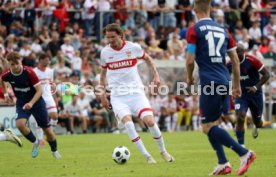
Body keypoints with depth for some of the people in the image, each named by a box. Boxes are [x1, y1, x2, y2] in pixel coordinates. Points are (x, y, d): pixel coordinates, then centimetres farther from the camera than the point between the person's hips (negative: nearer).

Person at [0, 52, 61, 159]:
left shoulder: (29, 72, -25)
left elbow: (39, 90, -22)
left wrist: (31, 103, -35)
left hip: (37, 102, -2)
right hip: (21, 103, 2)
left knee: (47, 129, 4)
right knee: (20, 124, -26)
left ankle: (54, 150, 33)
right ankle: (35, 143, 1)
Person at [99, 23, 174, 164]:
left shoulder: (133, 47, -3)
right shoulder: (105, 52, 1)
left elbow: (147, 58, 17)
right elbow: (103, 72, 17)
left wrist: (156, 74, 4)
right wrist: (102, 94, 12)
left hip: (136, 92, 0)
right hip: (118, 96, 0)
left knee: (150, 121, -15)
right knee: (128, 123, -24)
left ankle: (163, 151, 11)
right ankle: (147, 156, -15)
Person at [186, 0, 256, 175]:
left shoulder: (194, 30, -5)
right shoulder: (222, 30, 14)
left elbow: (190, 60, -8)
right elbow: (236, 60, 14)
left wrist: (190, 78, 11)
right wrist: (237, 85, 22)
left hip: (210, 82, -7)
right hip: (225, 82, 7)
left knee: (208, 127, -4)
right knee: (212, 124, 18)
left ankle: (244, 153, -15)